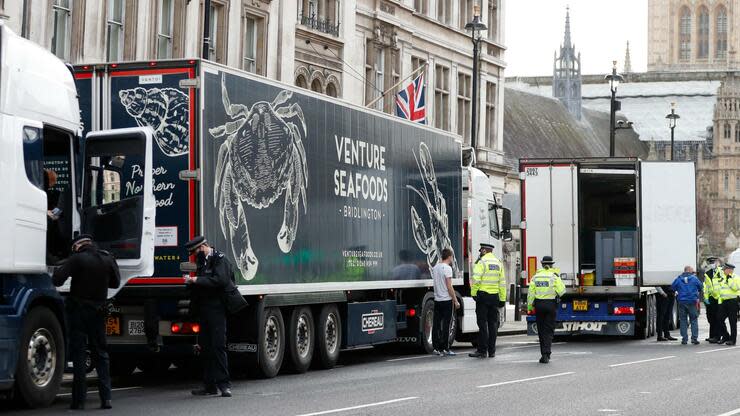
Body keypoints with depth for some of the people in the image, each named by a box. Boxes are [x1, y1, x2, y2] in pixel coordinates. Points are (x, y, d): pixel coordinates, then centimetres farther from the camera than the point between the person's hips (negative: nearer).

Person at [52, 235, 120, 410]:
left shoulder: (77, 259, -12)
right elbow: (115, 283, 13)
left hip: (78, 311, -4)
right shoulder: (107, 259, 2)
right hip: (99, 311, 4)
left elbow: (57, 280, -17)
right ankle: (106, 397, 4)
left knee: (79, 353, 0)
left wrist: (61, 268, 3)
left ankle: (79, 399, -2)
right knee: (100, 353, 12)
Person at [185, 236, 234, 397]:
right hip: (204, 311, 8)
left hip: (216, 310, -8)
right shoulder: (202, 262, 19)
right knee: (206, 347, 8)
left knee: (218, 346, -10)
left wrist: (197, 280, -18)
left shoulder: (219, 260, -7)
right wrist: (191, 282, 7)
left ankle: (224, 384, -8)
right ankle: (210, 385, 12)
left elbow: (221, 280, -21)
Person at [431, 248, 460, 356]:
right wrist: (455, 300, -10)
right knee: (445, 325, -4)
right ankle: (445, 349, -3)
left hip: (437, 300, 7)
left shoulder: (435, 267, 10)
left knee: (436, 324, 7)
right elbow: (449, 286, -14)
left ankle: (436, 348, 9)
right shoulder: (447, 268, -12)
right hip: (446, 300, -7)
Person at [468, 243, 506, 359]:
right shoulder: (498, 263, 13)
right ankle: (492, 351, 11)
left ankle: (482, 351, -4)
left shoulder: (481, 262, -7)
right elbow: (502, 283, 12)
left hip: (483, 294, -5)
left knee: (482, 323, -3)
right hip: (495, 296, 5)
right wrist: (502, 299, 14)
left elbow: (476, 279, -17)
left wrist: (473, 293, -10)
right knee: (493, 324, 9)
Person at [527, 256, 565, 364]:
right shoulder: (554, 276, -6)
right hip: (551, 305, -2)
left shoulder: (536, 276, 3)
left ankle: (544, 354, 18)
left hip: (539, 304, 2)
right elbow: (561, 291, -8)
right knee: (549, 330, 1)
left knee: (541, 330, 12)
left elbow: (531, 293, 2)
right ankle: (546, 354, -12)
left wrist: (529, 306, 8)